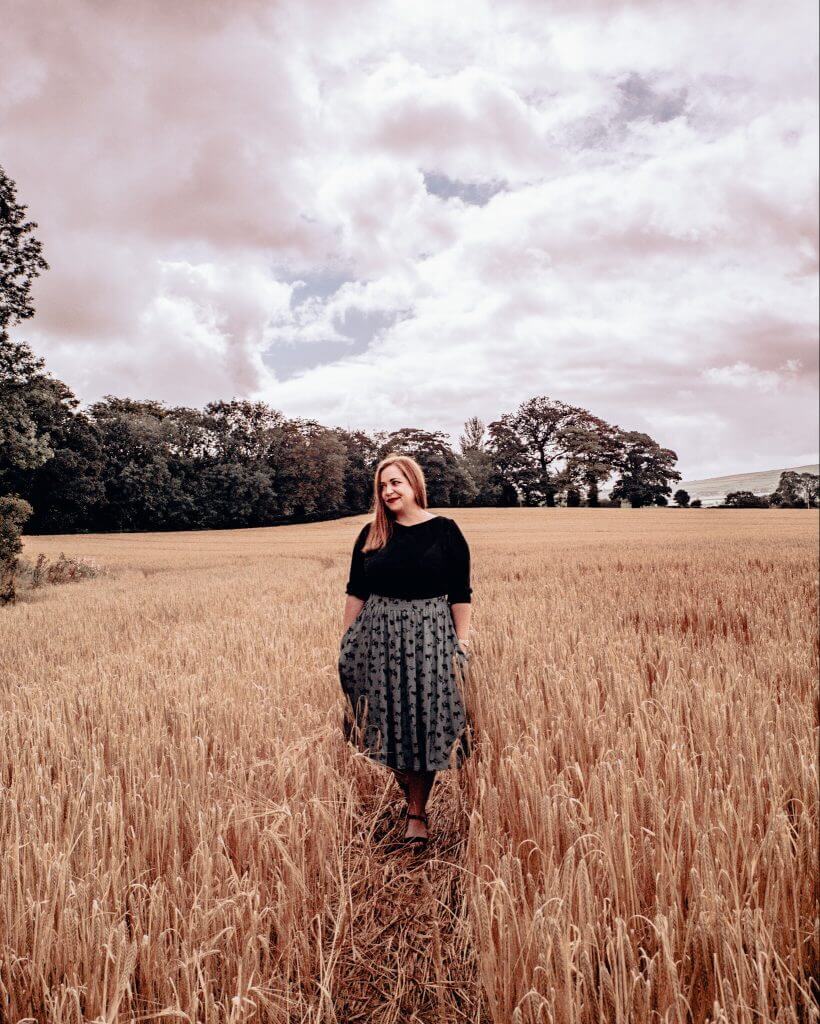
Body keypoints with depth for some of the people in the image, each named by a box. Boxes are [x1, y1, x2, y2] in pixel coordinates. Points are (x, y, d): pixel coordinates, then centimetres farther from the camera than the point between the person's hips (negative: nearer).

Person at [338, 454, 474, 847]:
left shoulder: (445, 530, -3)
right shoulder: (371, 535, 5)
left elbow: (460, 594, -2)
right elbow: (355, 592, 9)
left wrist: (462, 644, -5)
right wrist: (347, 640, 5)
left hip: (429, 637, -3)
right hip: (378, 637, 3)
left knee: (424, 724, 3)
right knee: (387, 723, 9)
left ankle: (417, 812, 20)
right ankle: (410, 794, 34)